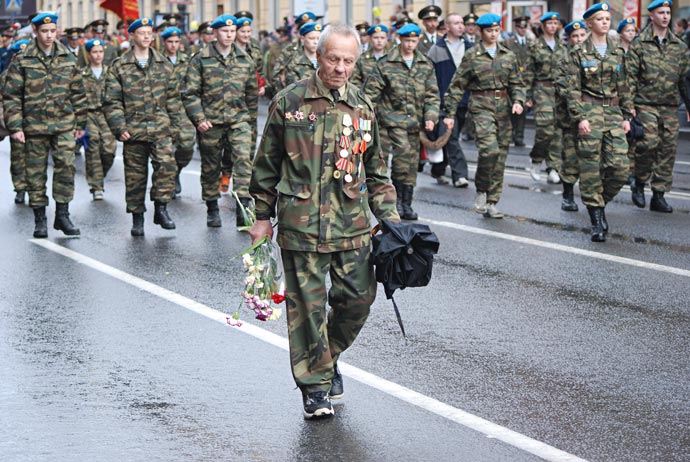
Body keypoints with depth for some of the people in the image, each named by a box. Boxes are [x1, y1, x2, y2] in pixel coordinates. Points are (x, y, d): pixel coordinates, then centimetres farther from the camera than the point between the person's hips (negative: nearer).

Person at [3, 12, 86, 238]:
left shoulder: (68, 59, 7)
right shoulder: (22, 61, -1)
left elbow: (78, 93, 13)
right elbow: (11, 96, -1)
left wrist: (80, 123, 12)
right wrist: (15, 126, -7)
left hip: (64, 125, 1)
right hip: (34, 126, -1)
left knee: (66, 166, -9)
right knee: (36, 173, 4)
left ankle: (62, 215, 1)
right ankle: (40, 219, 13)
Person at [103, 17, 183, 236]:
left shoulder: (163, 64, 11)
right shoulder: (119, 66, 3)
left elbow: (173, 96, 15)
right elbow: (111, 100, 0)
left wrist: (174, 123, 10)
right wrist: (119, 127, -7)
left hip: (160, 128, 1)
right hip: (133, 129, -1)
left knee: (167, 164, -18)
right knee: (135, 175, 4)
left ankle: (161, 208, -6)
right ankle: (137, 217, 15)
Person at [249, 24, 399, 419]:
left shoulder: (364, 108, 10)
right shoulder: (289, 102, 0)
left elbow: (377, 172, 17)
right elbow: (267, 164, 6)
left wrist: (390, 217, 10)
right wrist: (263, 216, 6)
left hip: (353, 224, 3)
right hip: (302, 223, -3)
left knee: (358, 297, 3)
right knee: (307, 304, 0)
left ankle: (328, 357, 30)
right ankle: (315, 384, 11)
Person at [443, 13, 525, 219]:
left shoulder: (508, 56, 12)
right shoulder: (472, 56, 1)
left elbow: (516, 83, 14)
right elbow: (457, 86, 2)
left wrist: (518, 101, -7)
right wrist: (449, 113, -1)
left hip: (504, 109, 4)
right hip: (481, 107, -4)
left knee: (500, 156, 3)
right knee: (490, 149, -23)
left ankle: (491, 203, 11)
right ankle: (481, 190, 0)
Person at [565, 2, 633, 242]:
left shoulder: (617, 52, 11)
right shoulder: (579, 53, 0)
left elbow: (623, 87, 15)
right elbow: (573, 89, -4)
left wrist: (626, 116, 10)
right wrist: (579, 117, -12)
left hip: (613, 113, 4)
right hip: (590, 113, -4)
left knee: (620, 166, -7)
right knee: (590, 167, -4)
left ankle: (599, 202, 18)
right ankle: (597, 220, 2)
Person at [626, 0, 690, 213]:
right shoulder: (639, 44, 0)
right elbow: (630, 76, -3)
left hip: (670, 106, 4)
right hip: (646, 103, -4)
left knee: (668, 148, 2)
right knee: (649, 143, -17)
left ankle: (659, 195, 9)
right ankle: (639, 182, 8)